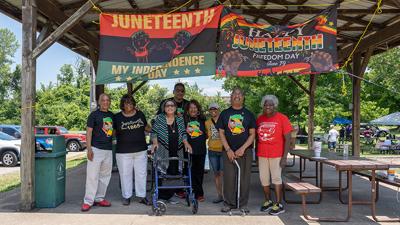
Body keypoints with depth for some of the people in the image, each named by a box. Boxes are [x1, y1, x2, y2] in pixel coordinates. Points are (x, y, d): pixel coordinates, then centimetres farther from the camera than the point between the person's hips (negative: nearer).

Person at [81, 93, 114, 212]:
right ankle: (88, 201, 2)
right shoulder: (94, 114, -3)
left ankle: (99, 198, 22)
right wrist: (89, 148, -15)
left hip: (108, 149, 6)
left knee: (105, 175, 11)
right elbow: (89, 132, -7)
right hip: (96, 148, -6)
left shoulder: (112, 115, 14)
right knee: (92, 175, -5)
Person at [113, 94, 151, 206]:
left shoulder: (140, 114, 6)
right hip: (123, 151, -2)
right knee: (125, 174, 6)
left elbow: (146, 127, 19)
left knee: (141, 173, 7)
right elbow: (113, 132, 7)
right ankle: (126, 196, 20)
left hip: (140, 150, 2)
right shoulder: (117, 117, 1)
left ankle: (141, 195, 20)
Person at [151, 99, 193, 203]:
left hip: (177, 152, 3)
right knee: (162, 173, -5)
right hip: (162, 150, -3)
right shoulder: (159, 118, 2)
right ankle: (160, 195, 7)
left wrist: (186, 143, -3)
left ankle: (169, 195, 17)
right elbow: (154, 132, 2)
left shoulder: (180, 119, 10)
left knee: (174, 173, 4)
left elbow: (183, 133, 12)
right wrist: (155, 142, -12)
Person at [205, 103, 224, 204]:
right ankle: (219, 195, 21)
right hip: (212, 151, 4)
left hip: (223, 150, -4)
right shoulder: (207, 122, 9)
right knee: (216, 173, 11)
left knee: (223, 173, -9)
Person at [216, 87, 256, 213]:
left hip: (245, 151, 0)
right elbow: (221, 133, 4)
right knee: (229, 178, 1)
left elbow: (252, 134, 2)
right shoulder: (224, 113, 7)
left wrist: (242, 149, -10)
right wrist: (228, 150, -7)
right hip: (229, 151, 0)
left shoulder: (248, 114, 7)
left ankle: (243, 204, 16)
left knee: (244, 178, 3)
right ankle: (228, 203, 15)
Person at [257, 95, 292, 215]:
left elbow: (288, 139, -8)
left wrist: (284, 157, -14)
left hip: (276, 155, -4)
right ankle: (268, 201, 26)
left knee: (276, 178, 0)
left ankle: (279, 205, 11)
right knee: (264, 178, 9)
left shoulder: (282, 118, -7)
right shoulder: (259, 119, 6)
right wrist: (256, 153, 11)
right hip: (262, 155, 5)